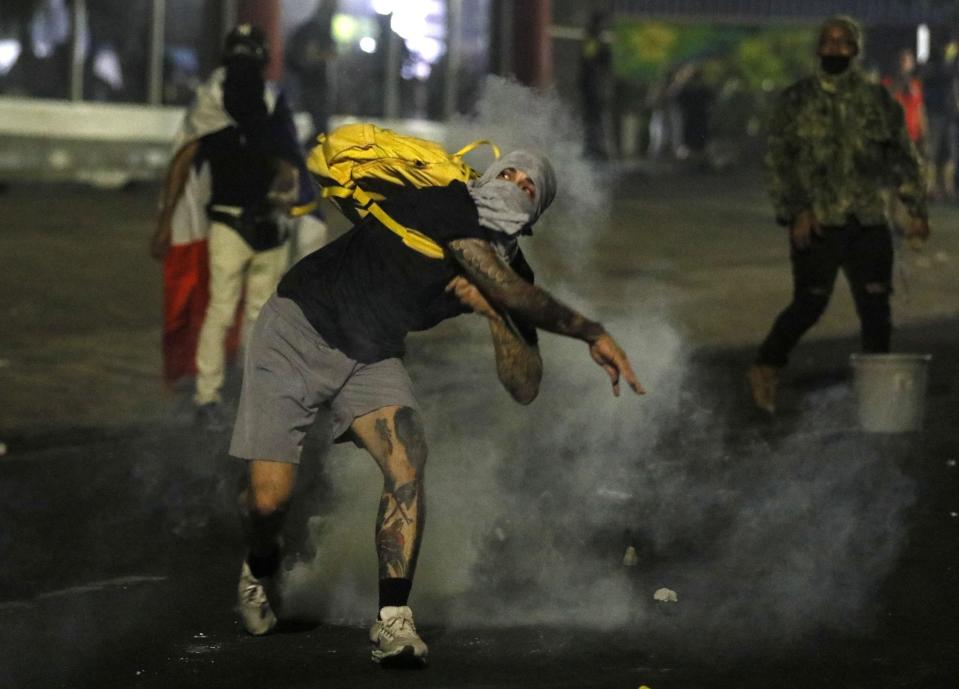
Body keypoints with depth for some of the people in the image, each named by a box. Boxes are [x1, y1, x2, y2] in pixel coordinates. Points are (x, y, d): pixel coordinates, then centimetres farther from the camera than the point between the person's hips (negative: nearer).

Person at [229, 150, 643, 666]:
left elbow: (524, 388, -4)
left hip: (372, 356, 6)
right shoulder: (448, 203, -22)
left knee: (406, 462, -23)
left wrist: (493, 312, -19)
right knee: (270, 498, -12)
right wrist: (591, 333, -30)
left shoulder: (511, 271, -1)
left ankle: (393, 622, -19)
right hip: (299, 330, -6)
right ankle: (261, 566, 25)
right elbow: (507, 290, -34)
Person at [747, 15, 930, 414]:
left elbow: (903, 156, 14)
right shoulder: (796, 101, 2)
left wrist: (916, 209, 6)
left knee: (875, 305, 0)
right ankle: (765, 369, 8)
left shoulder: (878, 101, 11)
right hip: (817, 223, -3)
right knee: (810, 303, -8)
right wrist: (795, 212, -12)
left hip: (868, 221, 3)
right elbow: (779, 160, -2)